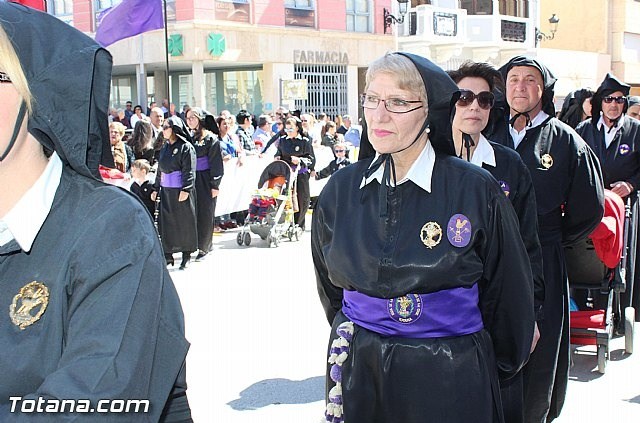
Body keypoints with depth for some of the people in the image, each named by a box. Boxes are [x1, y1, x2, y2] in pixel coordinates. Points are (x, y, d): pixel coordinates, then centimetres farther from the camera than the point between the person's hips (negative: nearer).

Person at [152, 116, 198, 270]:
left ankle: (187, 254, 13)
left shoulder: (186, 147, -8)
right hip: (166, 190, 6)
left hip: (181, 190, -6)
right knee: (166, 223, 5)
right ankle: (168, 255, 12)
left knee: (184, 222, 2)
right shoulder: (165, 147, 14)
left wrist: (186, 189, -19)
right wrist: (156, 188, 17)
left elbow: (189, 171, -13)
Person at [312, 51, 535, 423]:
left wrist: (503, 365, 10)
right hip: (358, 377, 3)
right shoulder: (341, 190, -1)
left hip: (449, 382, -2)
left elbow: (509, 293, 0)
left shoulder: (477, 190, -11)